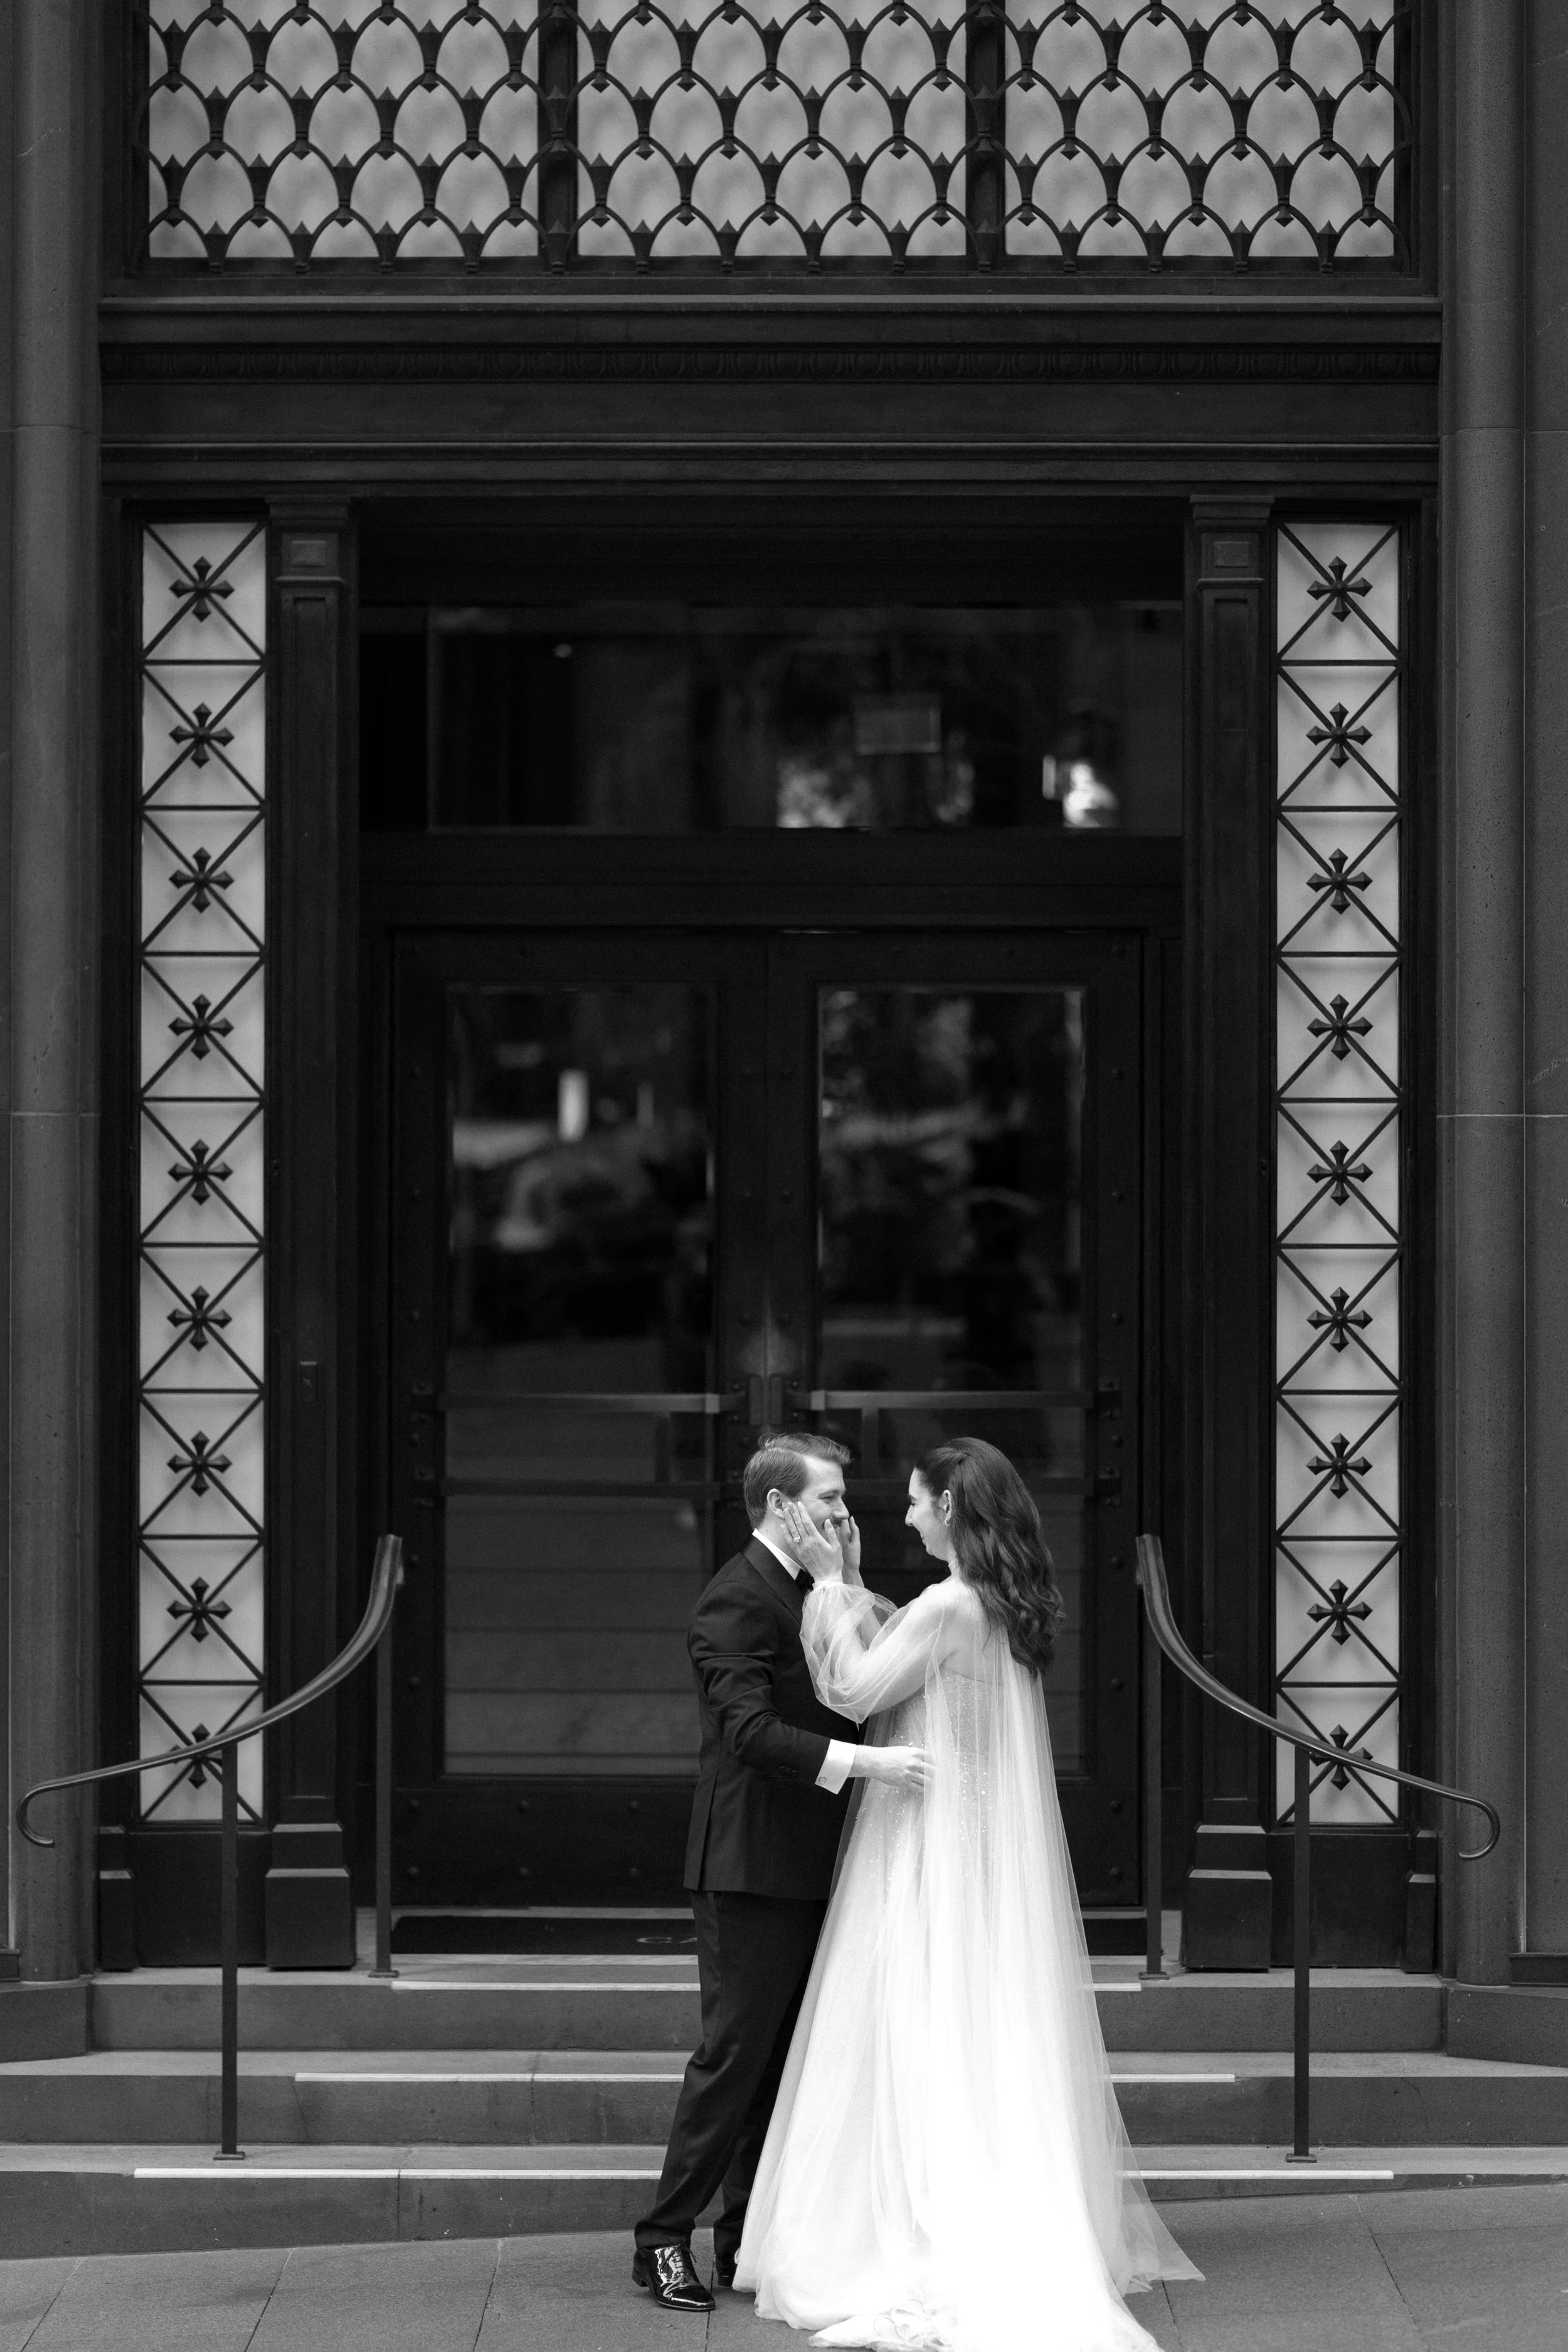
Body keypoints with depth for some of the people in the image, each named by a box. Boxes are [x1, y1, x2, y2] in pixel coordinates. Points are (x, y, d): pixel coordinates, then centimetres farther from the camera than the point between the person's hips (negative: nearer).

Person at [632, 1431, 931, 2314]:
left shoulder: (812, 1592, 14)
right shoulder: (738, 1599, -15)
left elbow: (848, 1695, 12)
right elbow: (751, 1730, -26)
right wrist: (863, 1762, -32)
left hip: (808, 1868, 9)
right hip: (753, 1867, -9)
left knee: (783, 2056, 11)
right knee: (735, 2052, -6)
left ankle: (749, 2239, 18)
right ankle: (665, 2241, 0)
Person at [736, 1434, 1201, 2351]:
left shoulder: (950, 1607, -19)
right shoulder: (1009, 1607, 8)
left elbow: (855, 1690, -14)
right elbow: (902, 1666, 15)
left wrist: (831, 1587, -8)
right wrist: (852, 1588, 14)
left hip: (937, 1858, -8)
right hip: (994, 1852, 9)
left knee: (928, 2041, -4)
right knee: (1002, 2045, 12)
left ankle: (937, 2267, -3)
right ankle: (1038, 2240, 14)